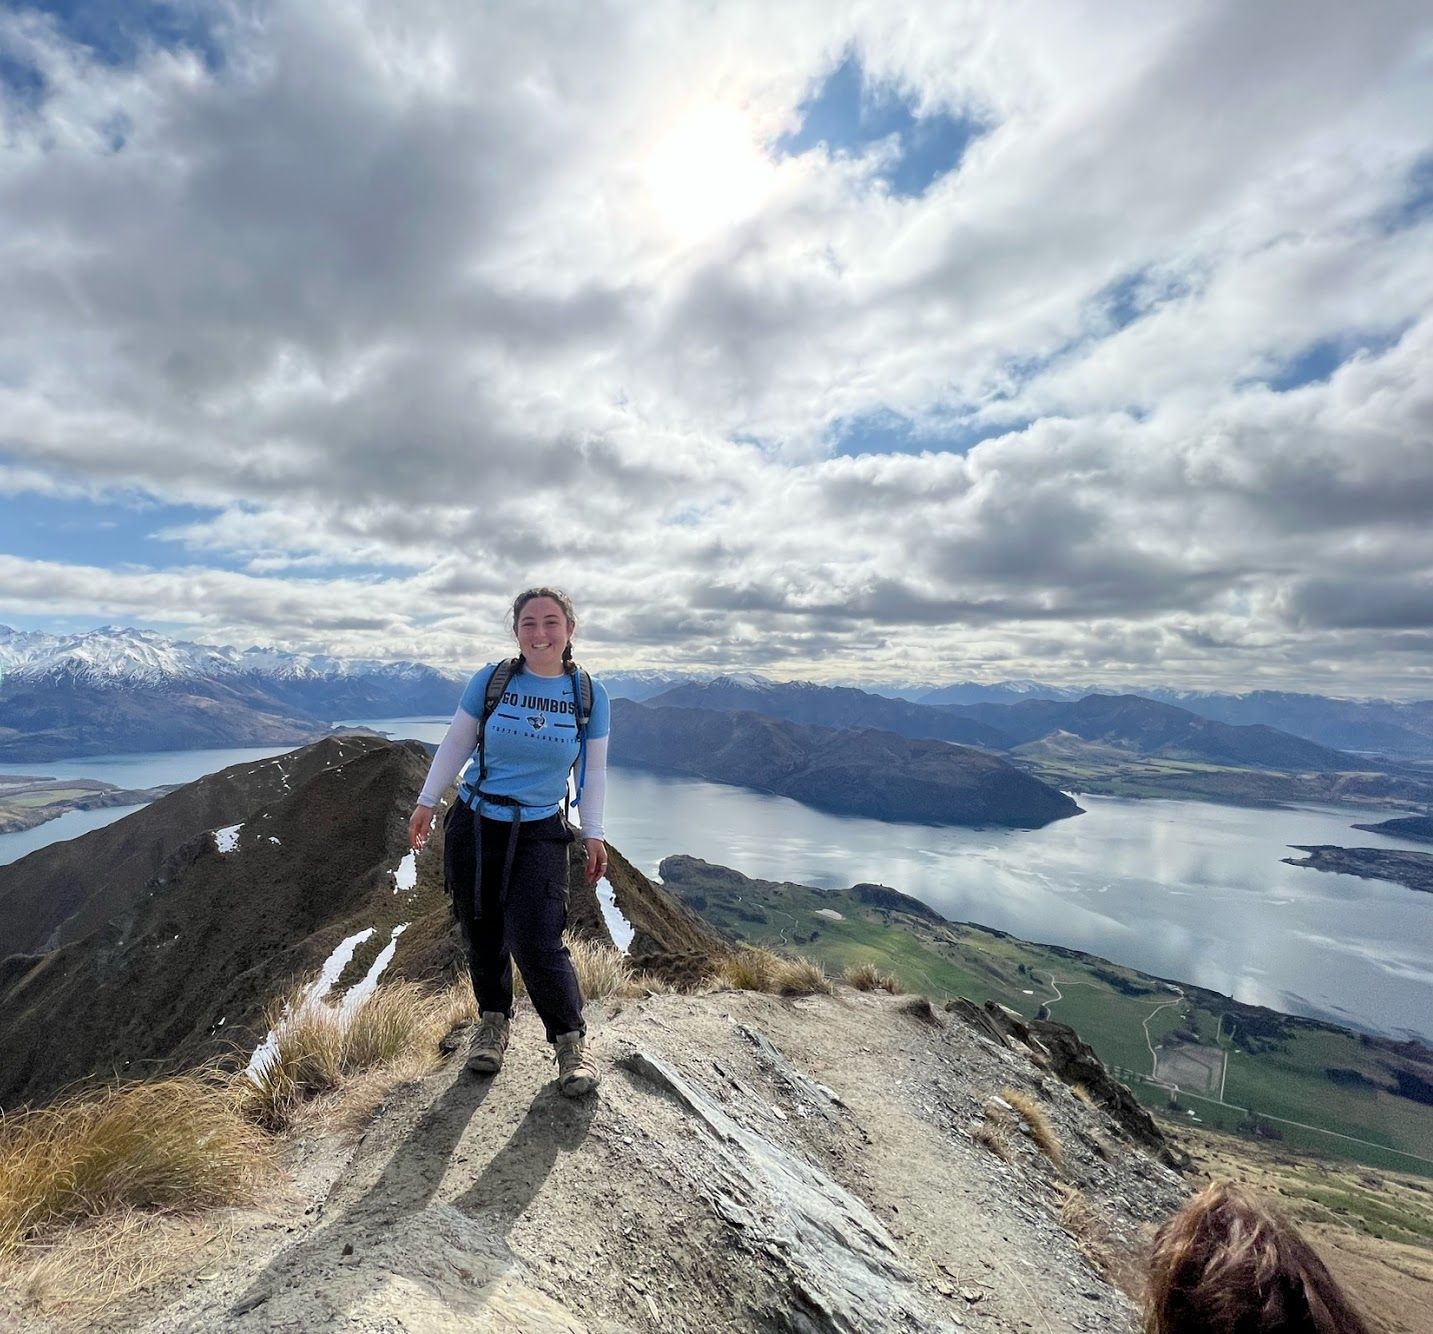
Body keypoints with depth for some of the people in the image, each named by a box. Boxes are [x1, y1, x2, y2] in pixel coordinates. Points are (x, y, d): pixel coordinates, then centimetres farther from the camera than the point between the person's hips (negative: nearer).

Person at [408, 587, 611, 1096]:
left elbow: (593, 770, 5)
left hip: (540, 835, -1)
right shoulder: (491, 680, -5)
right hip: (473, 826, 2)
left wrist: (593, 834, 5)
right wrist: (426, 803, 8)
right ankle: (493, 1021, 38)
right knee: (482, 935, 11)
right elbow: (456, 744, 5)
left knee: (536, 943, -11)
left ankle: (571, 1040, 12)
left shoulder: (589, 696, -3)